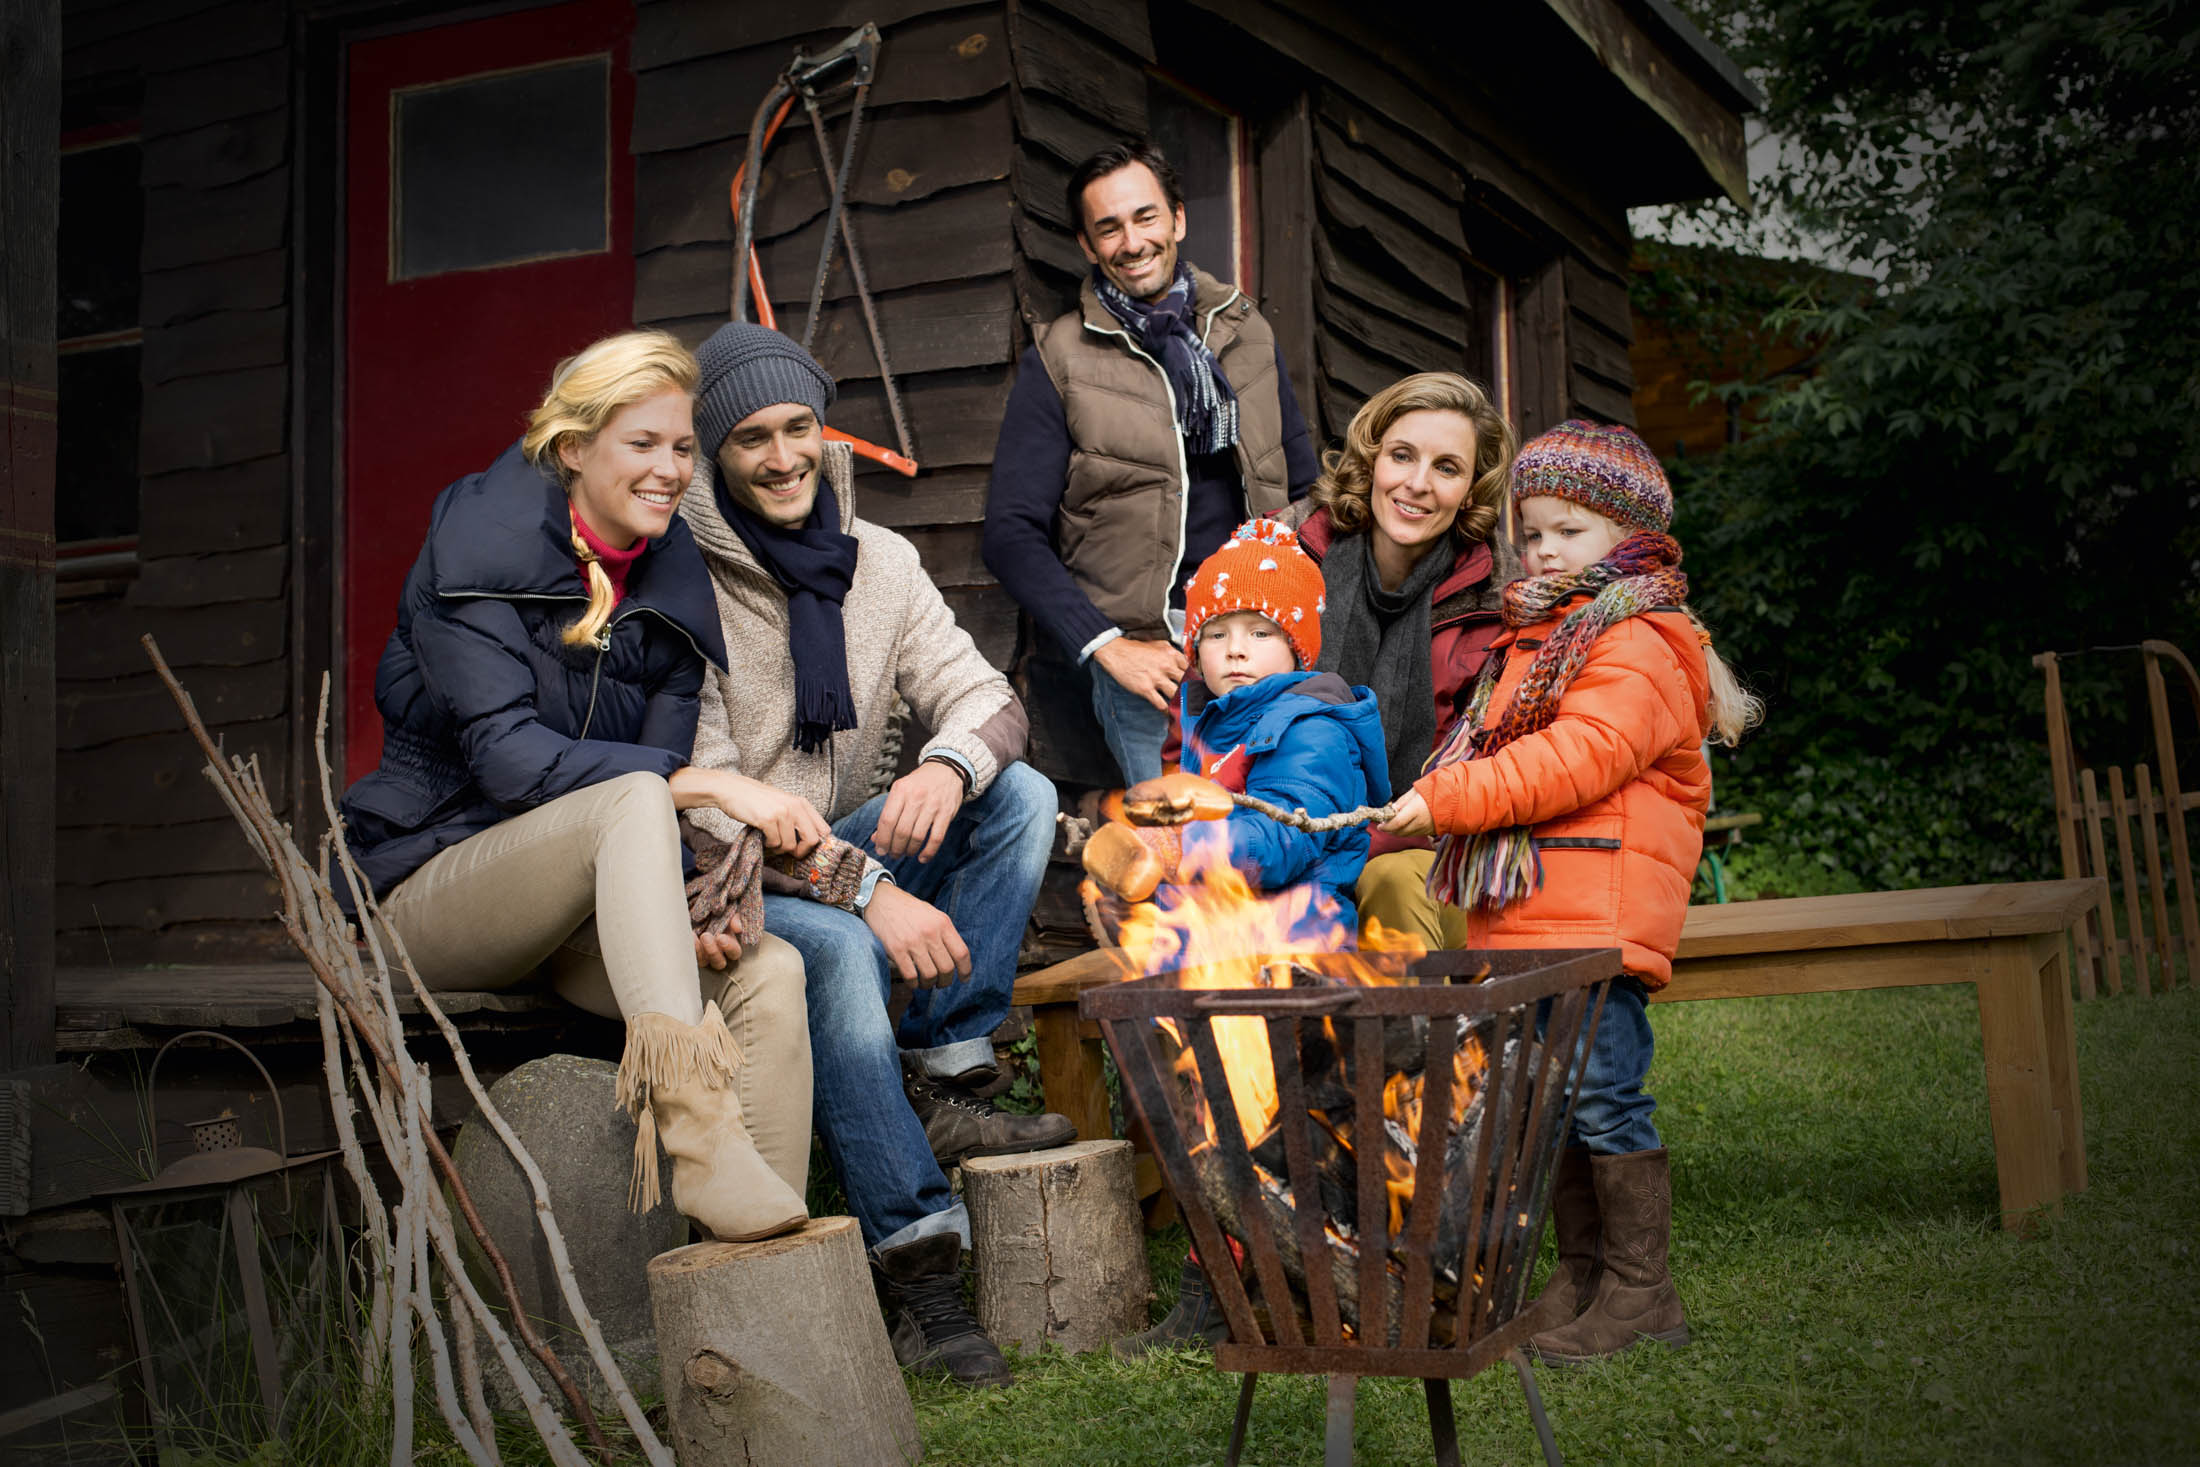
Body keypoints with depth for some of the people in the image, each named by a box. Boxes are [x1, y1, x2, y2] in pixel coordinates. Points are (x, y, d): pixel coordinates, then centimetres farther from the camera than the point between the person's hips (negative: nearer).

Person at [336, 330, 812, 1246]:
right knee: (632, 799, -34)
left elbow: (671, 758, 0)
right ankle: (697, 1130, -49)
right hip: (431, 887, -6)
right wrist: (698, 785, -33)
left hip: (583, 913, 6)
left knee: (769, 970, -21)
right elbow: (507, 755, -23)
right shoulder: (480, 549, -11)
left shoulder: (673, 586, 8)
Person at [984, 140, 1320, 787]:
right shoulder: (1059, 361, 3)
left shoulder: (1247, 333, 15)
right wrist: (1107, 647, -11)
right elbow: (1011, 533, -1)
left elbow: (1304, 494, 20)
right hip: (1146, 659, -3)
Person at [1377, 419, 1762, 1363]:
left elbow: (1580, 756, -20)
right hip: (1517, 915, 9)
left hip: (1597, 913, -9)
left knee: (1601, 1093, -8)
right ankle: (1581, 1271, 22)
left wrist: (1446, 798, -20)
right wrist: (1433, 809, 14)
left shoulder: (1637, 643, -8)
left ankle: (1642, 1290, 2)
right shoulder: (1533, 638, 23)